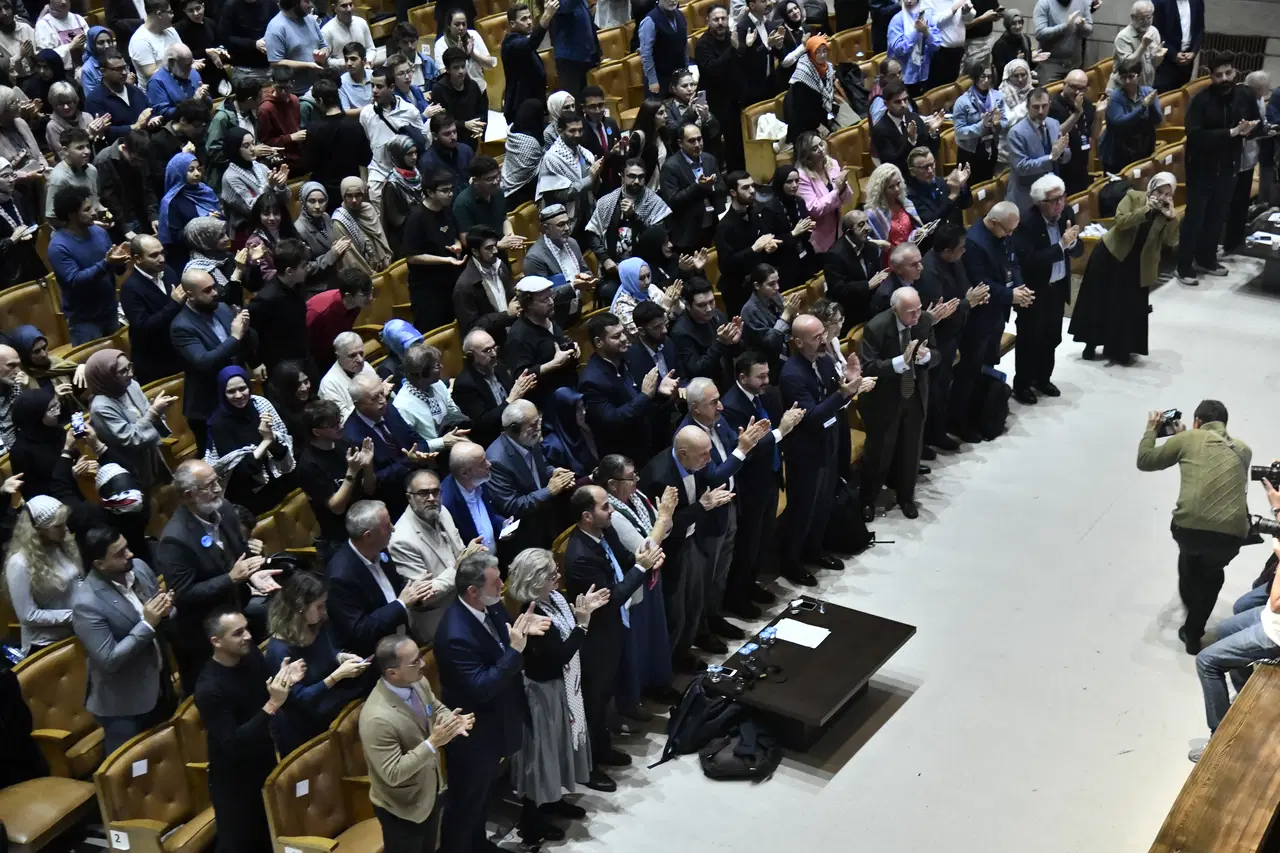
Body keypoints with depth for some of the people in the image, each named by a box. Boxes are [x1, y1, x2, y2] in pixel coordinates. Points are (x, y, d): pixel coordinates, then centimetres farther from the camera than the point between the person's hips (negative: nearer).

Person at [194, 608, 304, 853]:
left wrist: (285, 684, -17)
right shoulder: (209, 688, -27)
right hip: (234, 780, -6)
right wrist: (272, 705, -36)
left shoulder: (251, 655, -8)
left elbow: (273, 701, 6)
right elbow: (231, 743, -30)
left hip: (265, 764, 6)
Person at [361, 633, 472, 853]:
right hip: (402, 808, -7)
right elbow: (392, 774, -33)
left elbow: (437, 710, 6)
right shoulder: (377, 719, -38)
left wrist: (453, 721, -17)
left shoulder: (418, 683, -14)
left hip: (430, 793, 7)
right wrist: (433, 743, -39)